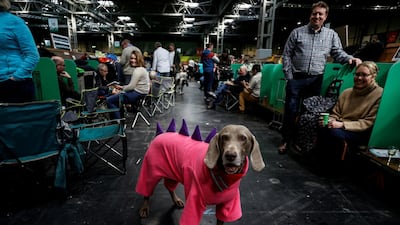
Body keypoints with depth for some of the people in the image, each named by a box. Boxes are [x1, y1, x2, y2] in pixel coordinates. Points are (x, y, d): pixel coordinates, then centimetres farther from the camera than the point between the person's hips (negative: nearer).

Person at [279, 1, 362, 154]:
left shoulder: (331, 35, 11)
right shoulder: (297, 32, 4)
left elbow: (338, 53, 11)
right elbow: (286, 55, 3)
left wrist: (349, 58, -12)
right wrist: (289, 77, -4)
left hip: (316, 80, 2)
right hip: (296, 78, -2)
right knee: (291, 110, -1)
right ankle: (286, 140, 12)